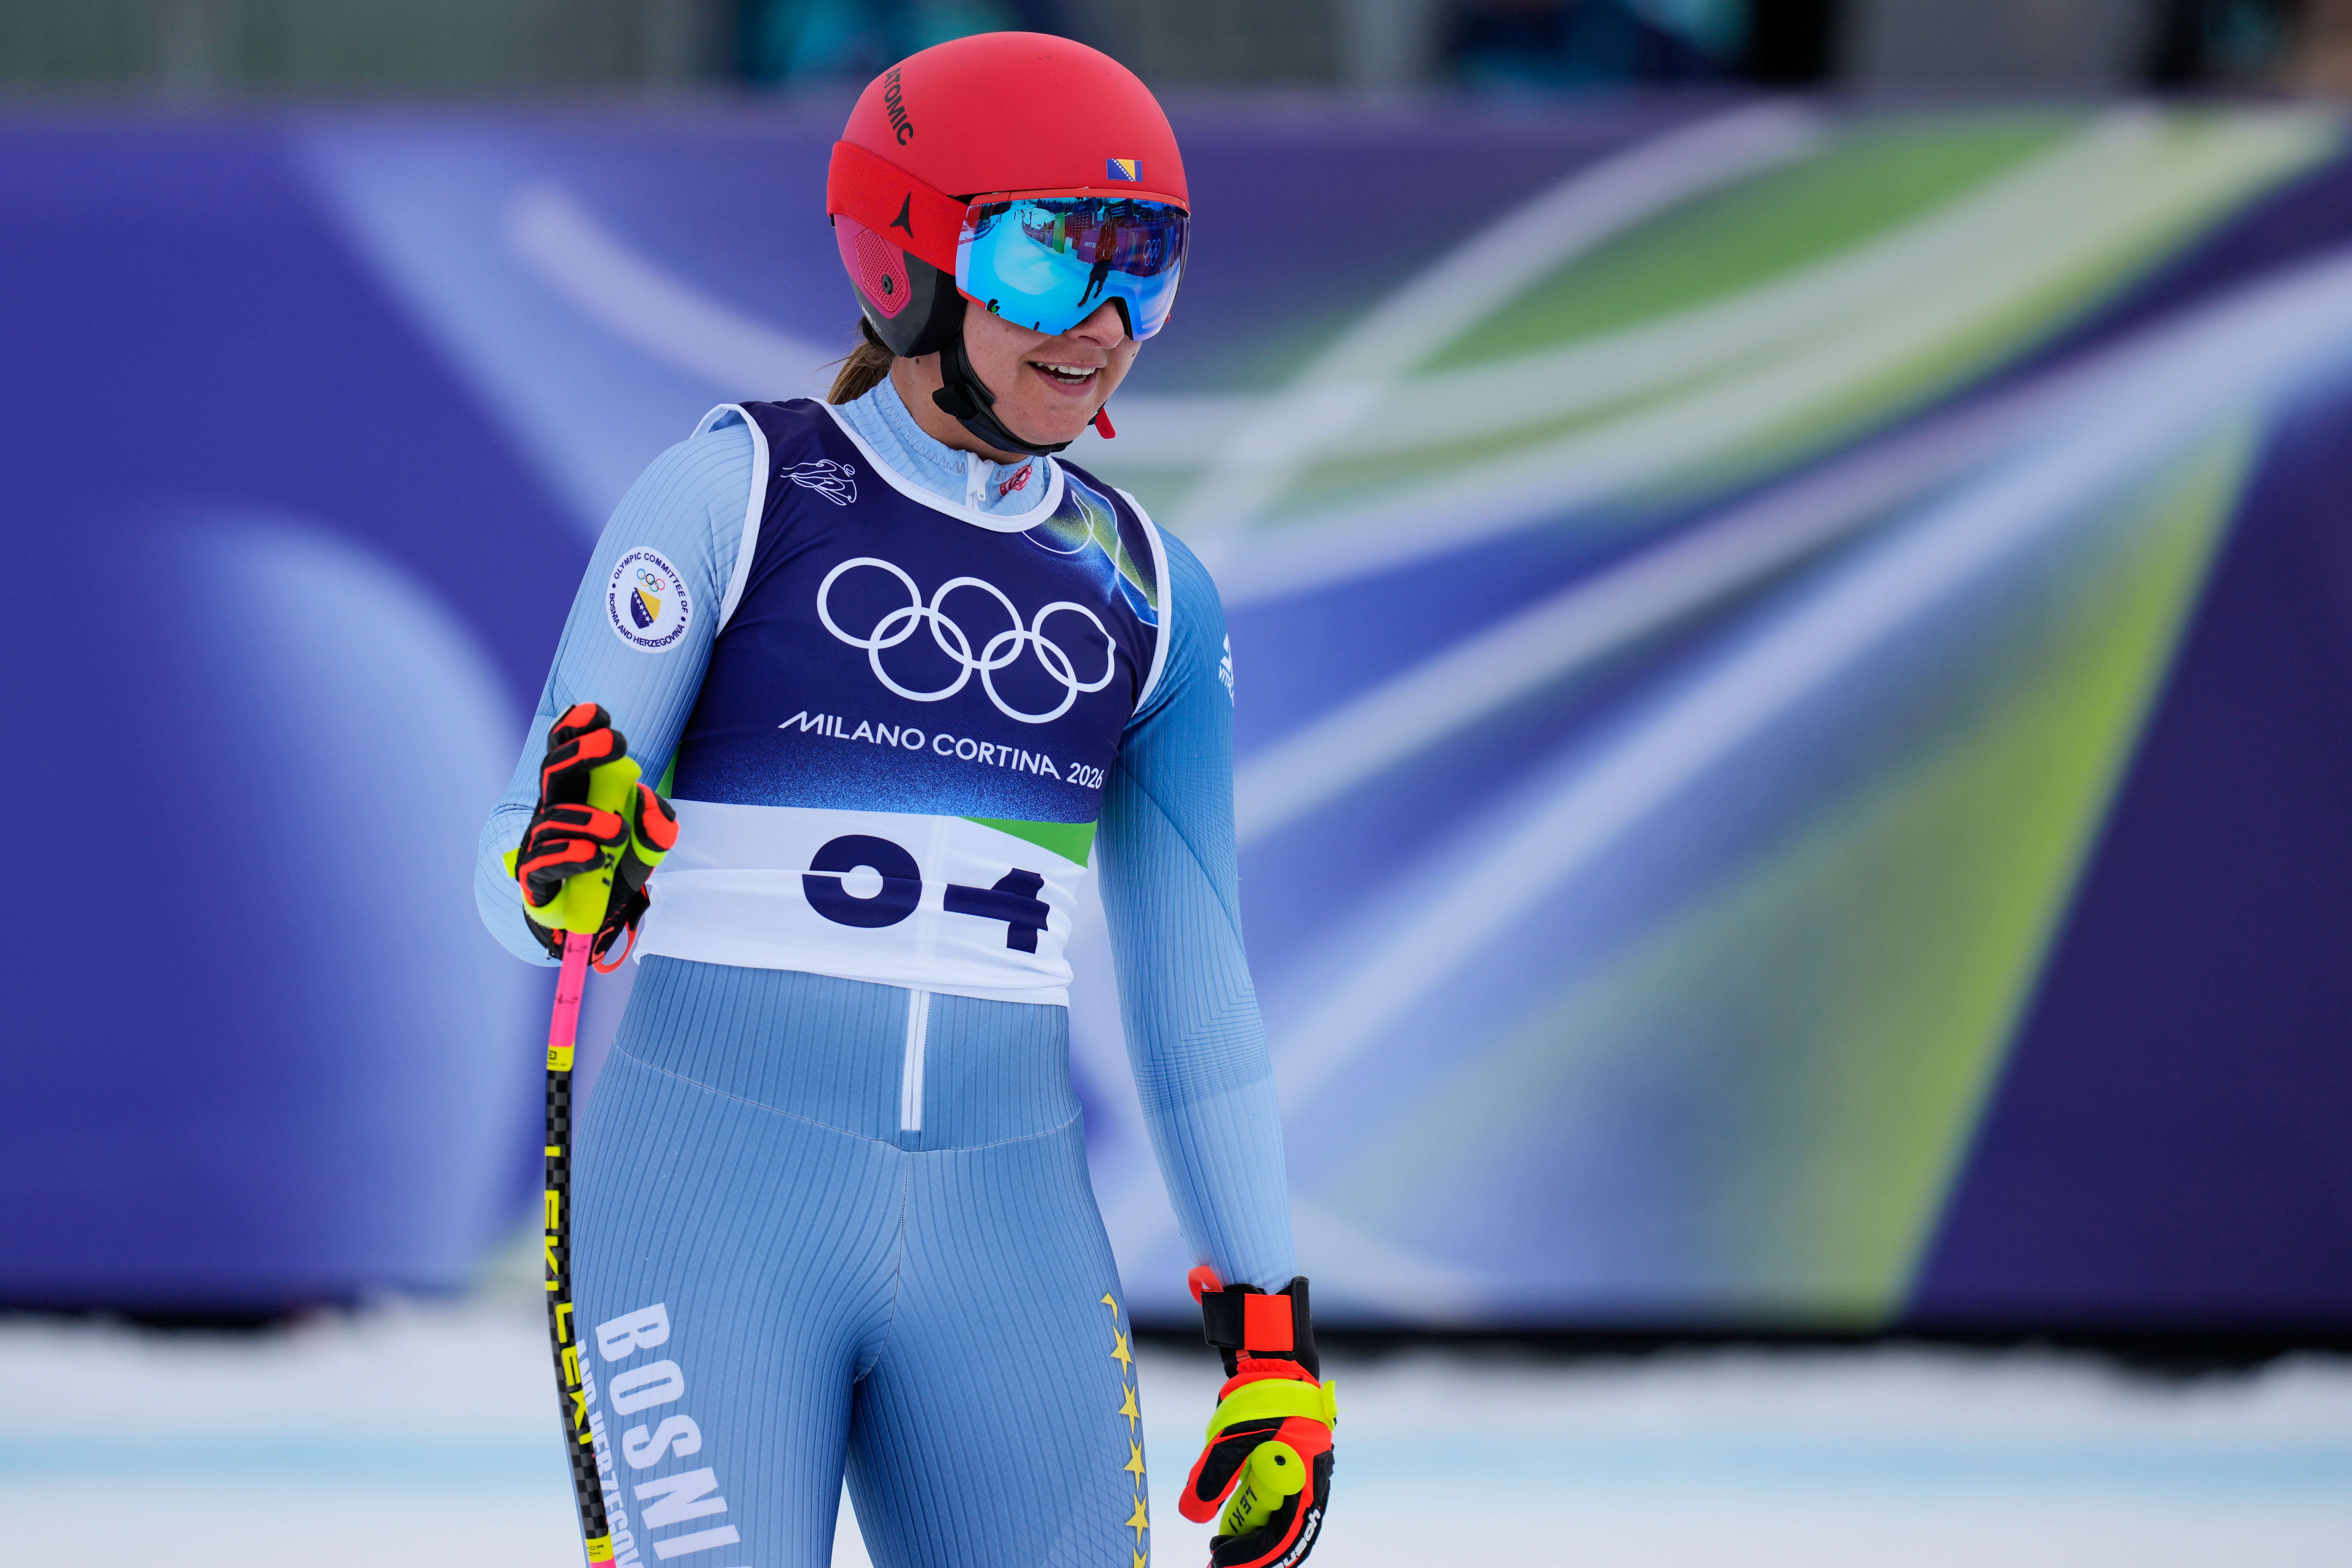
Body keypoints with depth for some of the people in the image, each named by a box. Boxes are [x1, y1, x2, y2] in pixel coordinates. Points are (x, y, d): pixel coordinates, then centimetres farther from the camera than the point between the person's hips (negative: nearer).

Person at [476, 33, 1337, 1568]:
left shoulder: (1150, 595, 11)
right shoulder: (732, 493, -3)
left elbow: (1192, 982, 15)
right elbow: (514, 870, -4)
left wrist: (1271, 1330, 11)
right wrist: (561, 873, -28)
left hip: (1003, 1230, 4)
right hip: (714, 1198, -4)